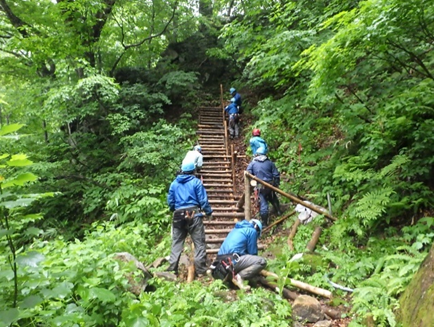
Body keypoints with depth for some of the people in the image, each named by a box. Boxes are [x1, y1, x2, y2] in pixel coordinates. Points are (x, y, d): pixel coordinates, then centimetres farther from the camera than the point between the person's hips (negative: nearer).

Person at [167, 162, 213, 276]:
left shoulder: (174, 183, 10)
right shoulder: (196, 182, 0)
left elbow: (170, 201, 15)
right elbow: (203, 200, -3)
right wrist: (209, 212, 9)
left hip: (178, 215, 3)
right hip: (193, 214, -3)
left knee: (176, 242, 12)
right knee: (199, 242, 4)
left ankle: (172, 268, 12)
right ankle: (200, 270, 4)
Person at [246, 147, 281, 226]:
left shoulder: (252, 163, 1)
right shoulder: (269, 162, 6)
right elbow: (276, 174, 4)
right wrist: (277, 184, 15)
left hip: (260, 186, -2)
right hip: (270, 184, 2)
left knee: (263, 203, 1)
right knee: (273, 198, 28)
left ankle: (265, 222, 5)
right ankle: (278, 211, 42)